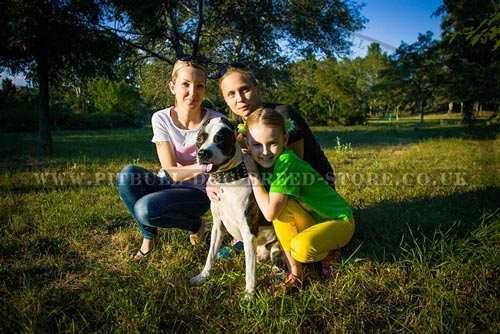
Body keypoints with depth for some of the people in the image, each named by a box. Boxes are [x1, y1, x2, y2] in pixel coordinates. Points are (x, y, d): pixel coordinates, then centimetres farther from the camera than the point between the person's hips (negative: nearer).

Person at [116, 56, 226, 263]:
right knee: (127, 175, -26)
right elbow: (172, 173, -18)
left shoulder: (217, 122, -17)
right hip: (168, 186, 3)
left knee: (145, 209, -30)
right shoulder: (161, 119, -11)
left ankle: (194, 224, 1)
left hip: (199, 193, -3)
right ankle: (148, 234, -1)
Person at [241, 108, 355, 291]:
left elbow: (270, 213, -32)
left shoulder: (286, 162, -28)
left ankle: (327, 252, 3)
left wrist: (253, 174, -25)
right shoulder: (267, 162, -4)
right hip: (312, 220, 8)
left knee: (301, 248, -35)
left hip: (339, 221, -8)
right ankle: (294, 274, -3)